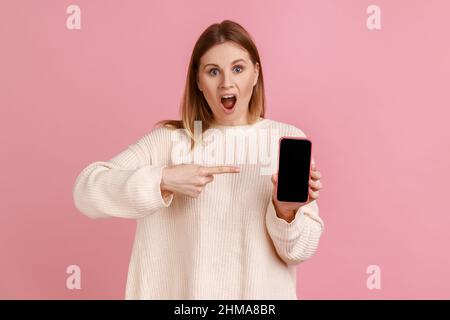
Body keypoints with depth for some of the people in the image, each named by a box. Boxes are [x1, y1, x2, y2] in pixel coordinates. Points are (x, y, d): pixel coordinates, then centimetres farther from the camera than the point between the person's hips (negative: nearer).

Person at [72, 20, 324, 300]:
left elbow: (302, 250, -6)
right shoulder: (168, 139, -6)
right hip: (184, 291, 0)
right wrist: (162, 181, -25)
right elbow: (87, 190, -14)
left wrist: (287, 211, -26)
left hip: (262, 293, 0)